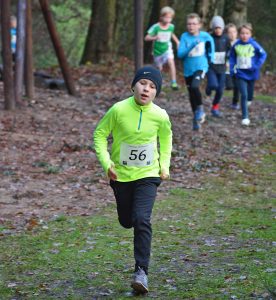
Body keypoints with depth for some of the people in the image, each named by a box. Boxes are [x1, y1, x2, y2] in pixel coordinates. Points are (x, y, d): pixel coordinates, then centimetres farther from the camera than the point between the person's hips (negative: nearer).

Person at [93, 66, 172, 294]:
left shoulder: (160, 116, -13)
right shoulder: (118, 110, -18)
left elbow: (165, 139, 10)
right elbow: (100, 134, -5)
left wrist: (164, 165, 6)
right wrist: (106, 162, -15)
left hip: (148, 175, -1)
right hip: (121, 175, 1)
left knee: (142, 220, -18)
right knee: (126, 221, 15)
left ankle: (142, 271, -12)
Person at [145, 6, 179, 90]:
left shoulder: (171, 26, -7)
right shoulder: (156, 27, -19)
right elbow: (147, 38, -20)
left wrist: (177, 41, 6)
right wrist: (154, 37, -39)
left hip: (167, 49, 1)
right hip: (157, 51, -1)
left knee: (171, 62, -25)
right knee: (159, 68, 10)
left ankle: (173, 82, -24)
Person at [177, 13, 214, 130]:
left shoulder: (205, 36, -6)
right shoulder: (185, 37, -7)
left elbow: (210, 41, 15)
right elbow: (180, 54, -14)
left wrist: (210, 56, 9)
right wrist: (191, 46, -26)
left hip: (201, 67, -3)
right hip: (188, 70, 3)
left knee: (194, 86, -29)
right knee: (192, 95, 11)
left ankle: (200, 108, -7)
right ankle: (197, 118, 27)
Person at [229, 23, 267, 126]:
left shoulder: (254, 45, -13)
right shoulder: (236, 45, -6)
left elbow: (263, 54, -9)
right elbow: (232, 57, 8)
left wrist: (257, 66, -18)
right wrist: (232, 68, -1)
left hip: (251, 74, 0)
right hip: (241, 74, 0)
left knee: (249, 93, 18)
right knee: (244, 95, -10)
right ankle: (245, 117, -5)